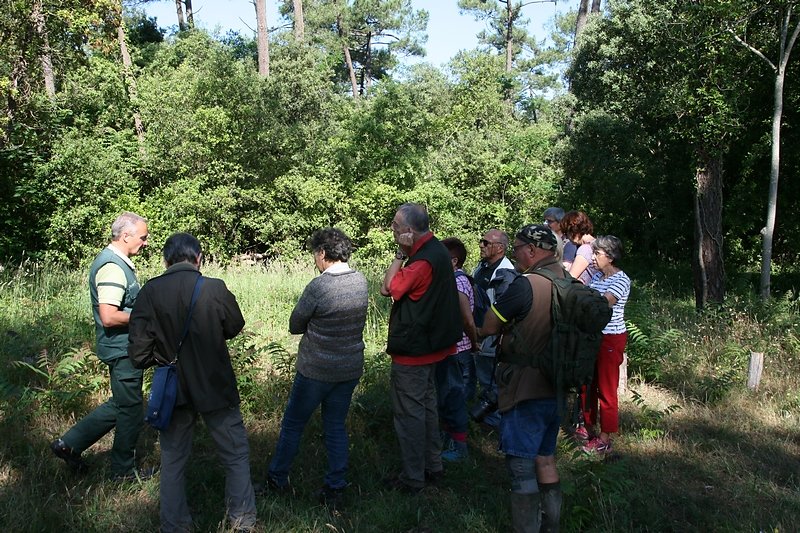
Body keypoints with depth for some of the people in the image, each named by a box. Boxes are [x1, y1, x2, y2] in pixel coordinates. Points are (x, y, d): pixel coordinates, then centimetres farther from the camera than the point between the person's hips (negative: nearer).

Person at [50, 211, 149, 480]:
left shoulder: (116, 261, 11)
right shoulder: (112, 267, -22)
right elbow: (109, 317, -29)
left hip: (123, 347, 10)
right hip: (122, 349, -10)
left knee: (121, 404, 21)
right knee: (130, 410, 5)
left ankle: (70, 443, 25)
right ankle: (124, 470, 22)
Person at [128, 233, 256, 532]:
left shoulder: (150, 292, -12)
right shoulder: (215, 289, -17)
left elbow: (138, 354, -11)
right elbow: (235, 327, 2)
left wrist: (164, 355, 9)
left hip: (173, 392, 2)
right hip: (215, 388, -2)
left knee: (172, 461, 19)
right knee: (236, 456, 16)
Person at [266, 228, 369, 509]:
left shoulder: (318, 287, -22)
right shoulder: (361, 281, -3)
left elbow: (295, 325, -9)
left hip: (316, 370, -5)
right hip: (351, 368, 5)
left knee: (293, 423, 15)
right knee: (336, 426, 15)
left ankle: (277, 478, 31)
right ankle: (335, 490, 18)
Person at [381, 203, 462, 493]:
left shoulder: (424, 261, -26)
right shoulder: (436, 249, 6)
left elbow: (389, 287, -18)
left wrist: (401, 253, -16)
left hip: (412, 350, -10)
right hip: (429, 344, 10)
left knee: (408, 413, 2)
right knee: (426, 404, 21)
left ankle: (412, 478, 13)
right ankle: (432, 465, 34)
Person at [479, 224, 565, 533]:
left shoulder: (525, 285, -20)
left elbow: (487, 329, -12)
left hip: (526, 392, -8)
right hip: (556, 388, 8)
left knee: (521, 467, 1)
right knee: (546, 458, 20)